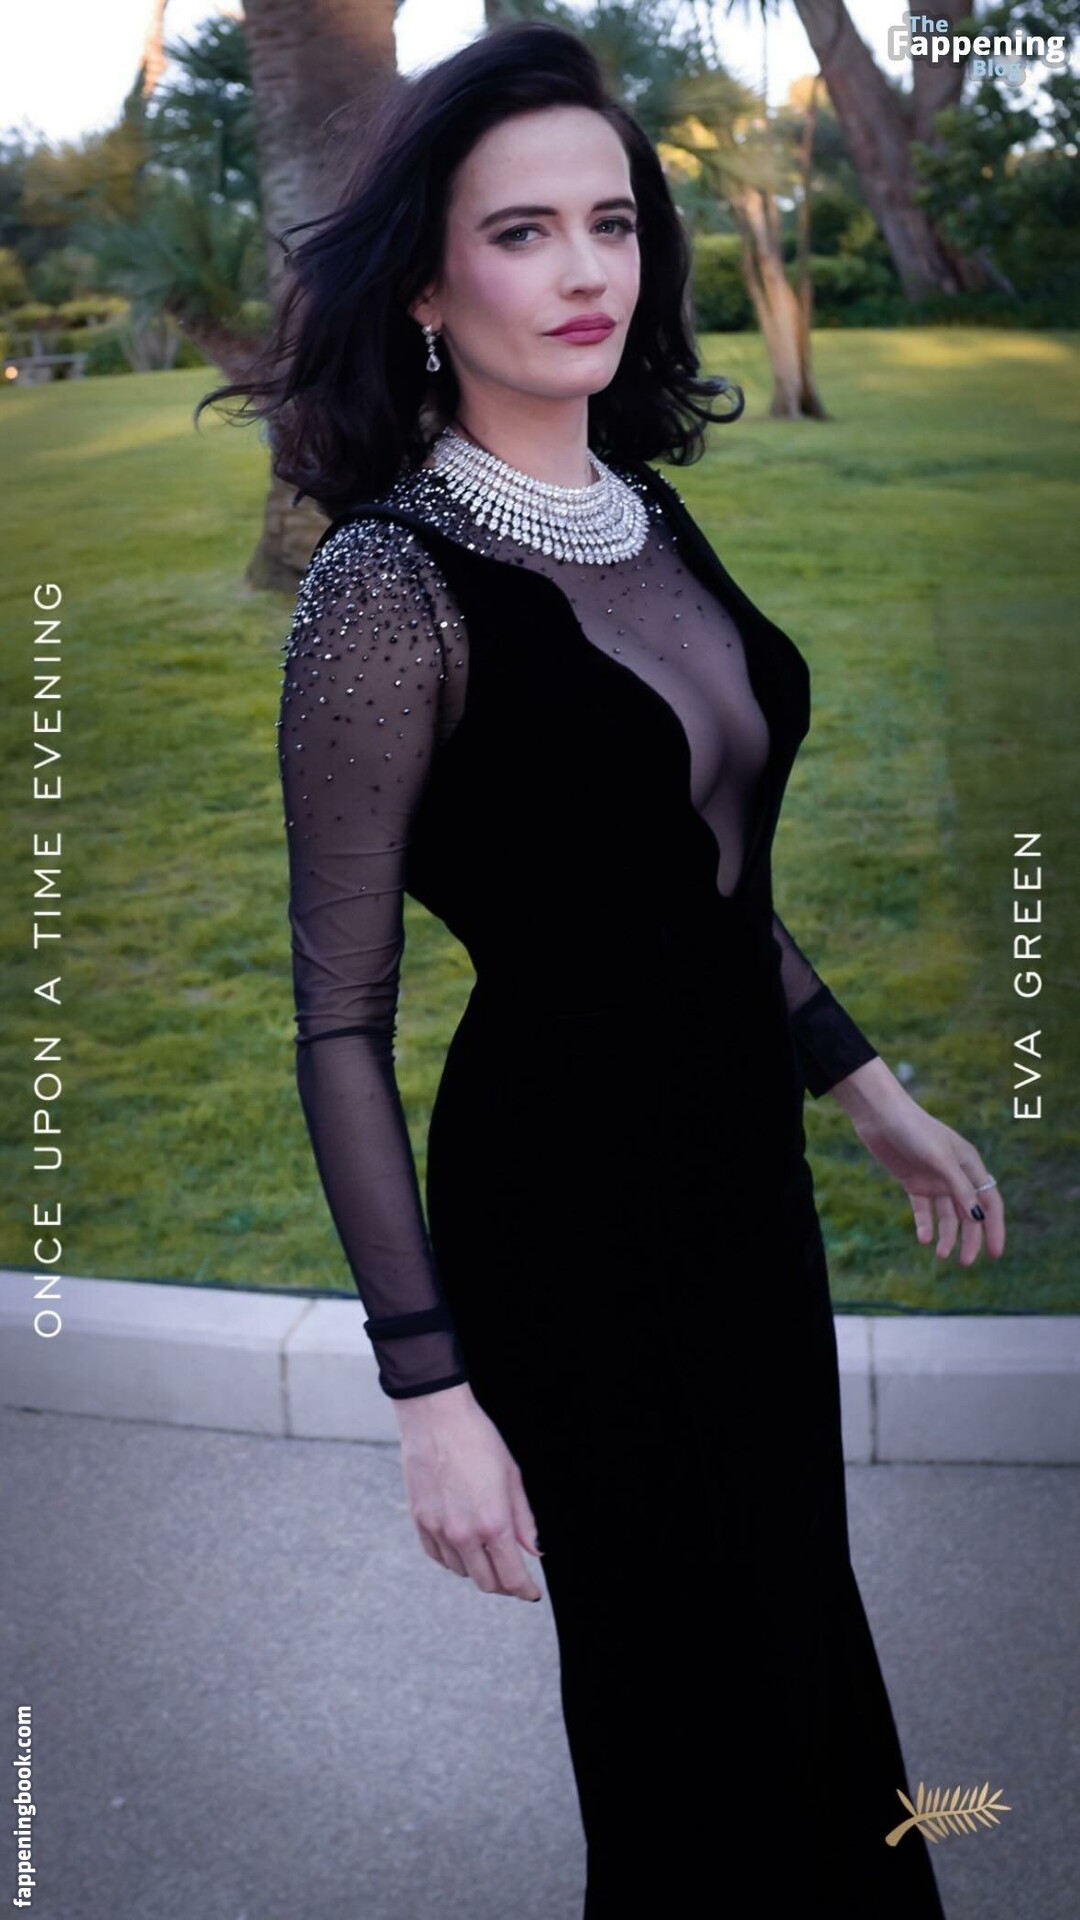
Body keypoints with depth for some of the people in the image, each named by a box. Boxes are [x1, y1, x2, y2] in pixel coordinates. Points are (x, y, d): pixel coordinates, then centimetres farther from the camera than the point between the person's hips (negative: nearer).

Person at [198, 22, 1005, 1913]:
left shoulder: (651, 515, 2)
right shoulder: (393, 583, -20)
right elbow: (340, 1022, -18)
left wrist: (873, 1094, 15)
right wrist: (430, 1388, -19)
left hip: (741, 1149, 7)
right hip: (563, 1194, -7)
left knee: (805, 1631, 24)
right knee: (682, 1685, 12)